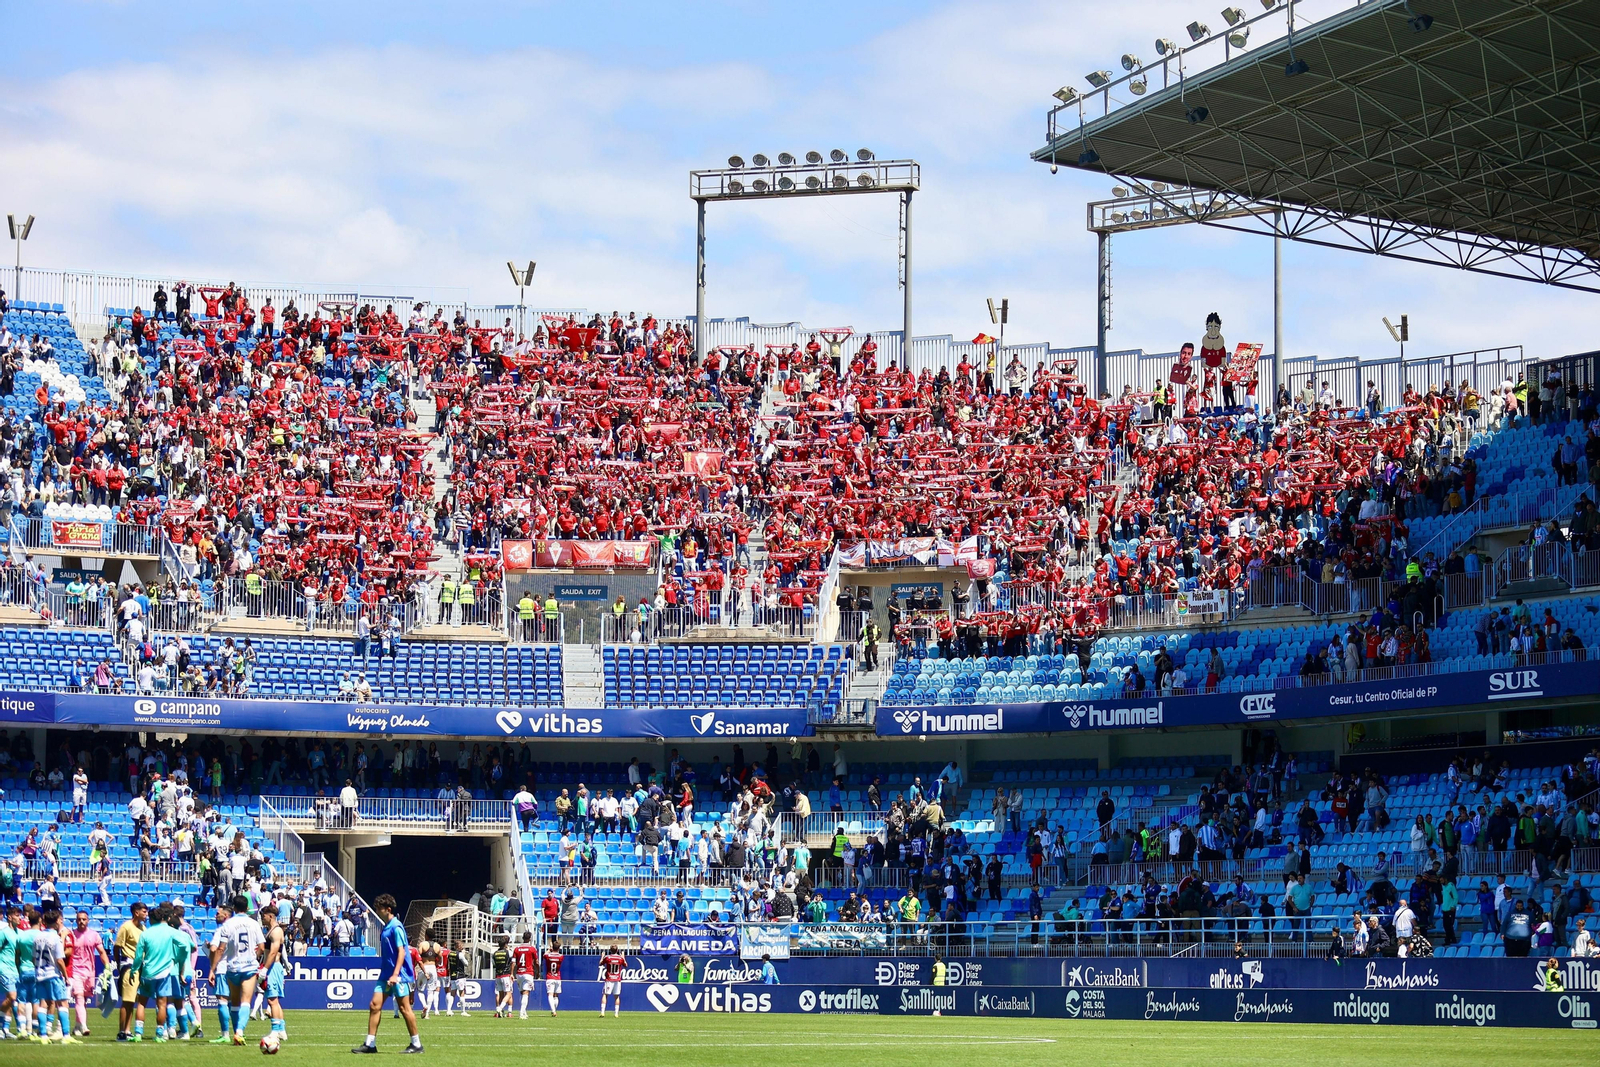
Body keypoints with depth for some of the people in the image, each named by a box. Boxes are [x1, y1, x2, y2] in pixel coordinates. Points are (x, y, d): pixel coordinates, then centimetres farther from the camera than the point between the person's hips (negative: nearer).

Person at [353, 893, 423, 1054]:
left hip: (399, 974, -9)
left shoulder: (396, 927, -13)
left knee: (404, 1008, -3)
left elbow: (401, 952, -19)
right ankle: (370, 1043, 3)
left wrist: (395, 974, -25)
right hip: (386, 974, 9)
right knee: (375, 1005, 2)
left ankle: (416, 1044, 6)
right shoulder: (386, 927, 14)